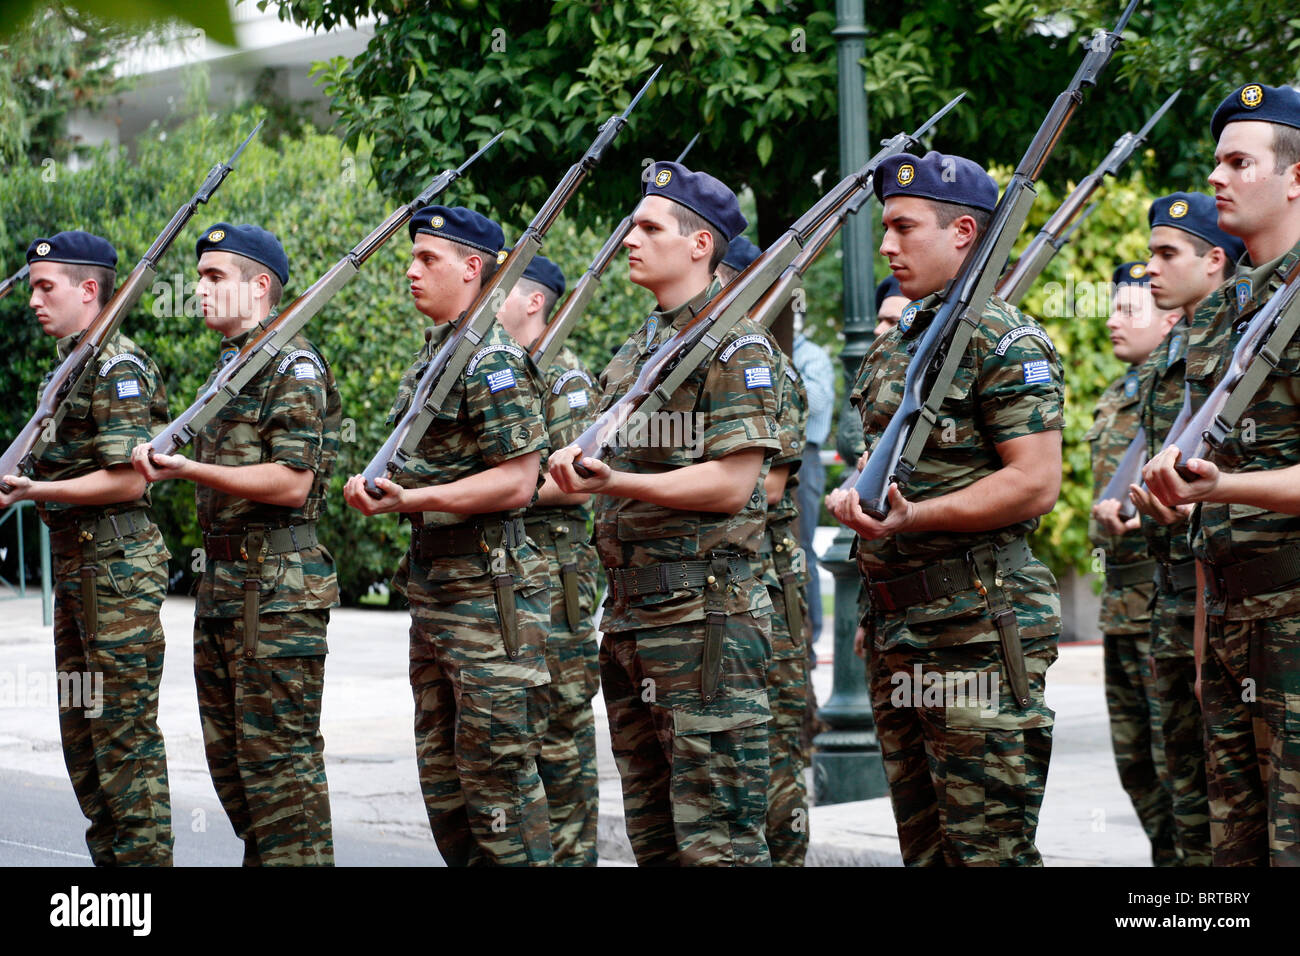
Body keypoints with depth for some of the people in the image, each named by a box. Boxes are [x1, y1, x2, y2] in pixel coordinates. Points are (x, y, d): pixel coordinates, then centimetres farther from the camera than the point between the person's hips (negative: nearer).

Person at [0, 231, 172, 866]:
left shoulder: (116, 368, -13)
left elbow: (127, 480, -20)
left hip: (118, 568, -10)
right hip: (74, 567, 10)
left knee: (124, 729, -7)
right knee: (81, 726, 13)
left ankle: (144, 856, -4)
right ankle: (110, 856, 19)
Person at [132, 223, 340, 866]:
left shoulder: (293, 367, -11)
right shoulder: (226, 366, 18)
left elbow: (291, 482, -20)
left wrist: (188, 470, -21)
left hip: (276, 593, -10)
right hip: (221, 585, 10)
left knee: (279, 756, -8)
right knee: (228, 756, 12)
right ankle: (263, 857, 20)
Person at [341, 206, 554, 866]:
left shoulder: (494, 361, -14)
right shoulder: (430, 357, 16)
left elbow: (515, 483, -20)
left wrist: (413, 498, -24)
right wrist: (379, 488, 9)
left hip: (489, 588, -10)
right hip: (431, 583, 10)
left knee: (498, 772, -7)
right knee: (442, 774, 13)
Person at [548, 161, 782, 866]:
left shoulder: (736, 345, -8)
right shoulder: (634, 351, 18)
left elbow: (730, 484, -16)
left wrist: (612, 482, -21)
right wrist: (577, 469, -2)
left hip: (704, 617, -9)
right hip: (628, 615, 9)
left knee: (715, 838, -8)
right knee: (652, 837, 12)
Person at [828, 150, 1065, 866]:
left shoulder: (1005, 343, -10)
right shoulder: (893, 348, 18)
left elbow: (1035, 484, -17)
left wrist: (915, 516, -24)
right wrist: (854, 499, 5)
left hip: (977, 629, -9)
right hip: (895, 631, 9)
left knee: (989, 852, -8)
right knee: (923, 849, 12)